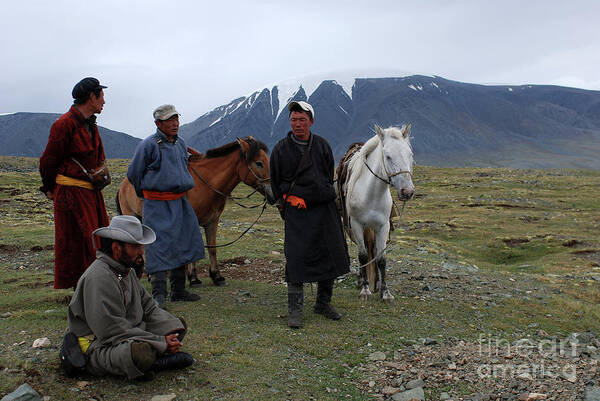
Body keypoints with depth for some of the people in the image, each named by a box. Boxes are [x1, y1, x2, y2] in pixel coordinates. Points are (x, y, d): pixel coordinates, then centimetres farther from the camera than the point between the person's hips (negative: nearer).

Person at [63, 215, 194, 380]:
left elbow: (148, 306, 12)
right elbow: (113, 331, -26)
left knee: (178, 325, 10)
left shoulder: (127, 271, 10)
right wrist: (161, 343, -23)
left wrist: (172, 331, -7)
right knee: (141, 352, -39)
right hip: (99, 347, -10)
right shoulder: (98, 278, -22)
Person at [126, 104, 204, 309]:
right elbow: (133, 173, -3)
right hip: (157, 205, -7)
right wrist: (147, 193, 7)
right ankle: (159, 294, -2)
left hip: (180, 202, 7)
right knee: (159, 246, -9)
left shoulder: (181, 144, 10)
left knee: (182, 245, 11)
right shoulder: (148, 145, -11)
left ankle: (178, 291, 23)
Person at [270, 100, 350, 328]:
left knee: (330, 256, 8)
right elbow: (277, 185, 8)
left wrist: (305, 197, 3)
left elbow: (329, 179, 12)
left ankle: (323, 303, 25)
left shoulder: (322, 146, 7)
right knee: (296, 258, -9)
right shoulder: (281, 149, 0)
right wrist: (292, 198, -3)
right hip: (296, 212, -3)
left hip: (324, 209, 4)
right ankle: (295, 310, 3)